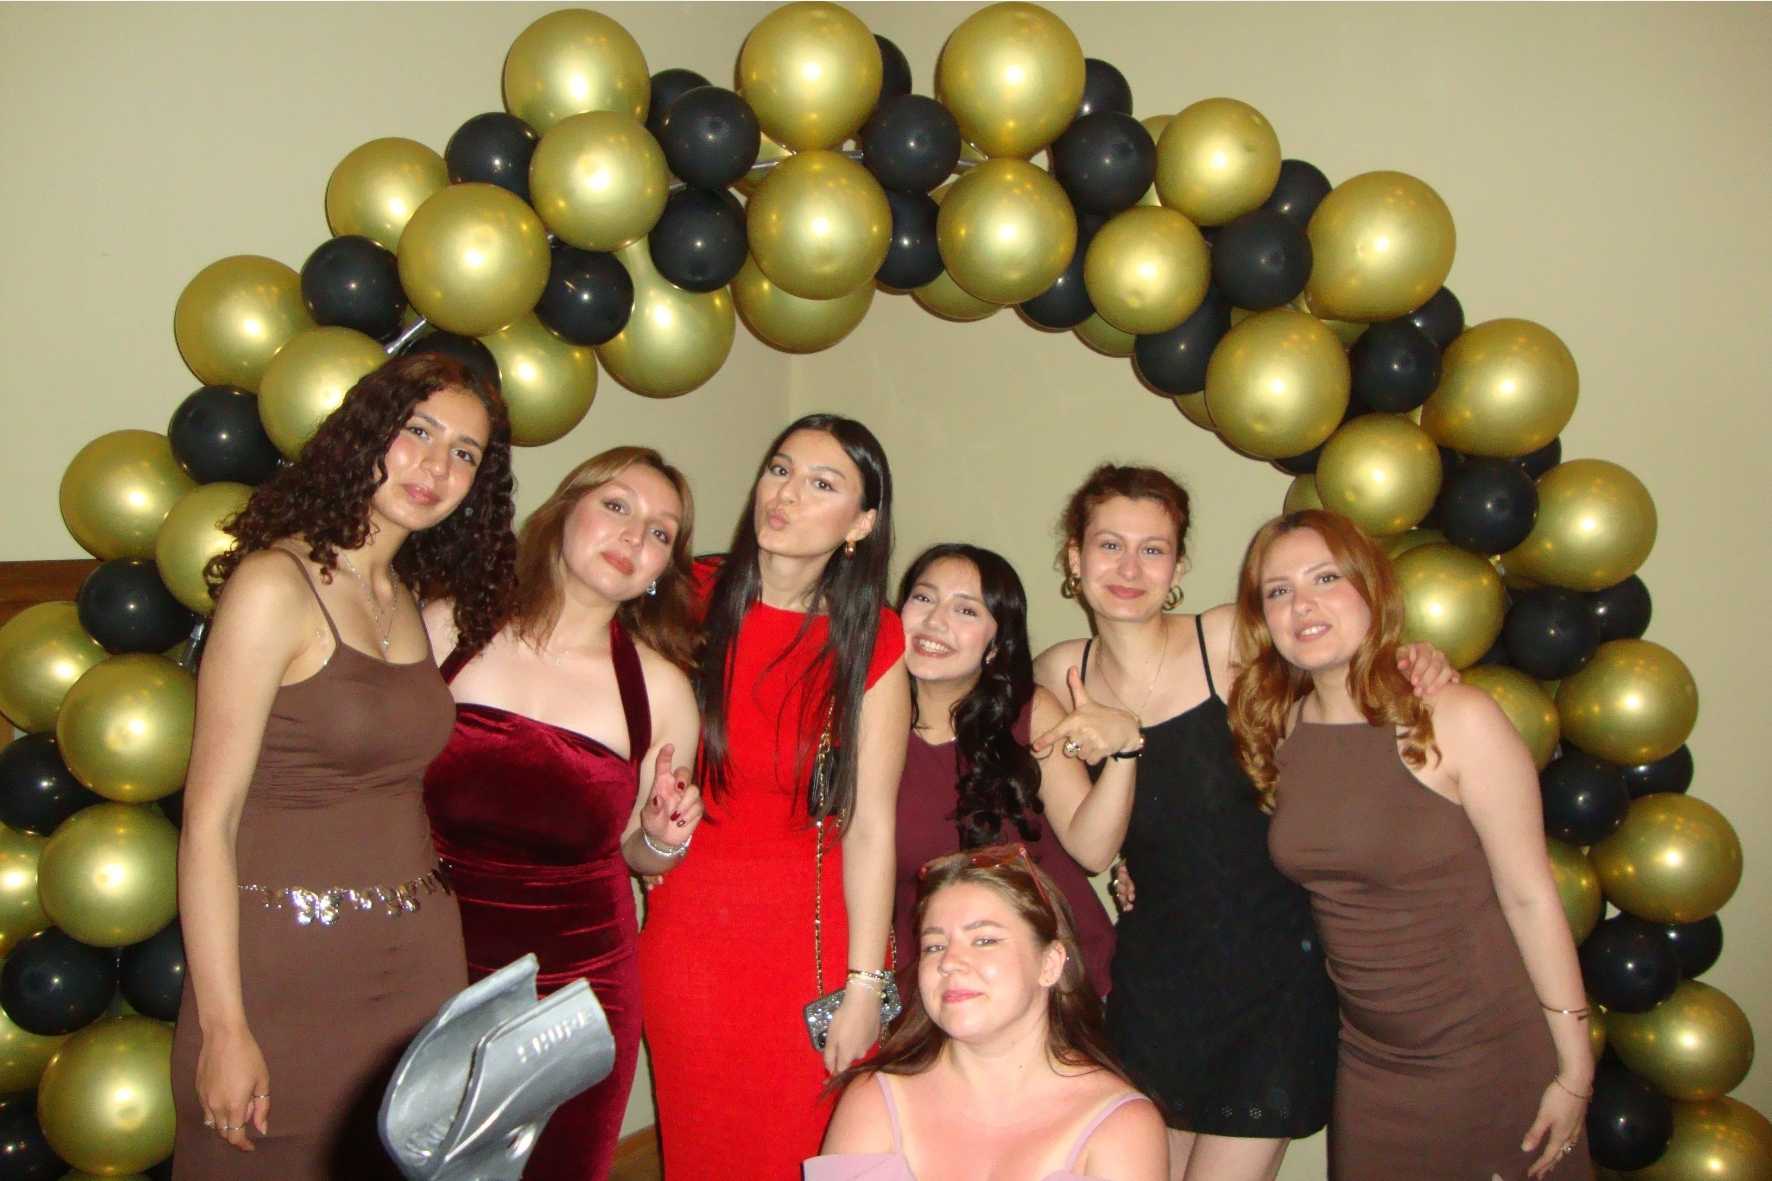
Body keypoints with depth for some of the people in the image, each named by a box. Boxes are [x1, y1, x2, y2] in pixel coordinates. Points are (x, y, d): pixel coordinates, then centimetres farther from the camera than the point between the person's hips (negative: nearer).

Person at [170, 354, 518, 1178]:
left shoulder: (408, 600, 9)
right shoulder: (276, 584, -12)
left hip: (418, 963, 6)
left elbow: (393, 790, 8)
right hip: (287, 974, -6)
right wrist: (224, 1029, -15)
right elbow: (208, 822, -14)